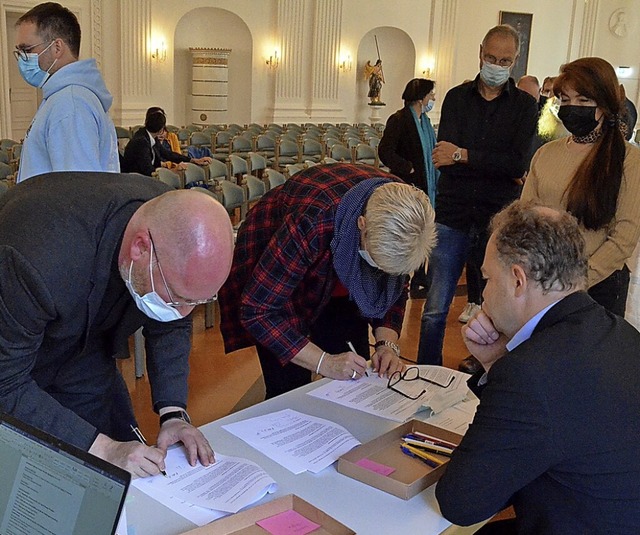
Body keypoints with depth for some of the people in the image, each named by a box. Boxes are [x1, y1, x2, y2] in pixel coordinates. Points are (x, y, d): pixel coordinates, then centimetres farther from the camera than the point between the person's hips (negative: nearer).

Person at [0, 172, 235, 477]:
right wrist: (103, 449, -36)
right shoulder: (39, 259, -43)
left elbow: (170, 326, -7)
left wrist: (173, 412, -17)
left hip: (82, 354, 4)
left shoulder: (178, 232, -25)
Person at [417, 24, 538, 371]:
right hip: (453, 215, 1)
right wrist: (498, 167, -13)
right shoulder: (457, 98, 8)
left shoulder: (524, 106, 5)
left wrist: (463, 155, -15)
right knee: (435, 310, 2)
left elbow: (519, 163, -11)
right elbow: (443, 155, -7)